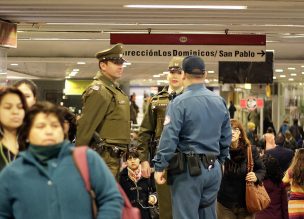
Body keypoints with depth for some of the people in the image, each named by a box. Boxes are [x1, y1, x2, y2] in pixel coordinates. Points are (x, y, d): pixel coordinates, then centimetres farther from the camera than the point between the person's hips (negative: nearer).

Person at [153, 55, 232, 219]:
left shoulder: (179, 103, -11)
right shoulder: (220, 102, 8)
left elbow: (169, 138, -16)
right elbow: (226, 138, 13)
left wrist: (160, 167, -10)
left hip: (189, 169, -6)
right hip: (214, 169, 6)